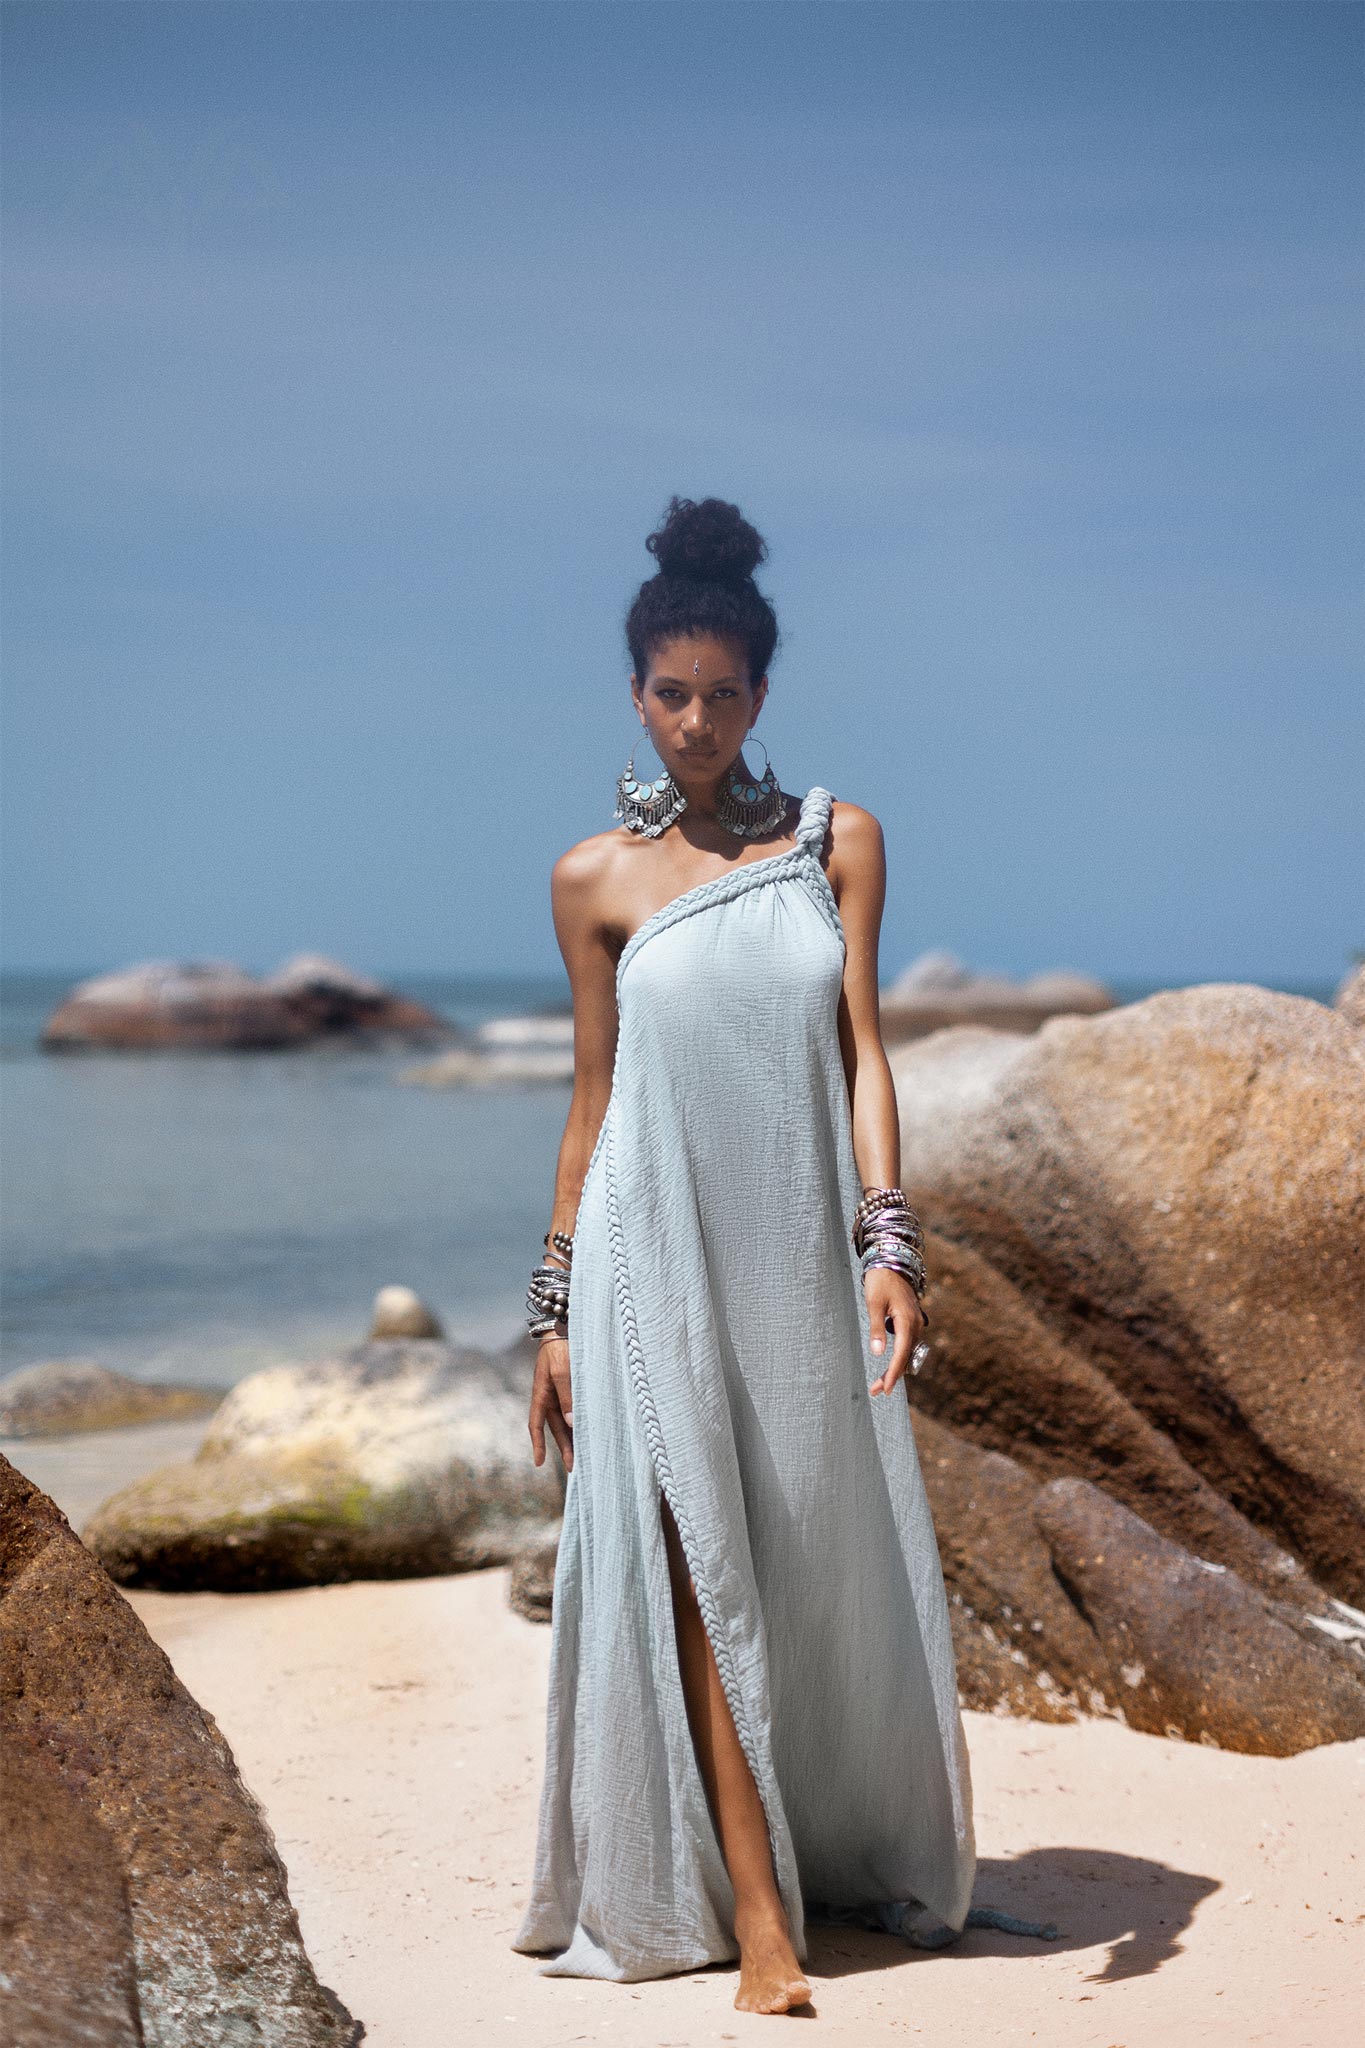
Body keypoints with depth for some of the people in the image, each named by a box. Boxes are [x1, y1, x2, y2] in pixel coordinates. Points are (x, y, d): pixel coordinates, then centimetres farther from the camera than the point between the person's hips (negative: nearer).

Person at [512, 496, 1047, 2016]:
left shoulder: (838, 843, 5)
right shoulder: (595, 880, 3)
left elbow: (862, 1049, -1)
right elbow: (592, 1096, 7)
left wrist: (888, 1237, -14)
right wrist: (555, 1308, 5)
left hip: (804, 1260, 2)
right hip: (657, 1260, -1)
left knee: (834, 1571, 10)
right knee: (702, 1568, -5)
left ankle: (859, 1866, 29)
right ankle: (755, 1914, -1)